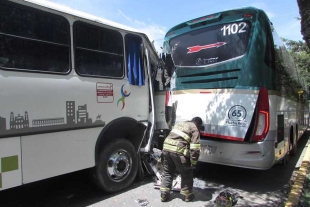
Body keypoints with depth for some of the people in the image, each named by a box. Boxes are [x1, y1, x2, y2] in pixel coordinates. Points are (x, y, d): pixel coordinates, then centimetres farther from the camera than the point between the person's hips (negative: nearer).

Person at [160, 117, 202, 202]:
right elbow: (195, 148, -8)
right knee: (186, 174, 14)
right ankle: (187, 195, 27)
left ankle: (164, 195, 25)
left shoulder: (180, 123, 25)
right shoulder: (195, 129, 2)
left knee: (167, 172, 21)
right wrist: (193, 163, -1)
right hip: (178, 151, -6)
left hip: (166, 148, 7)